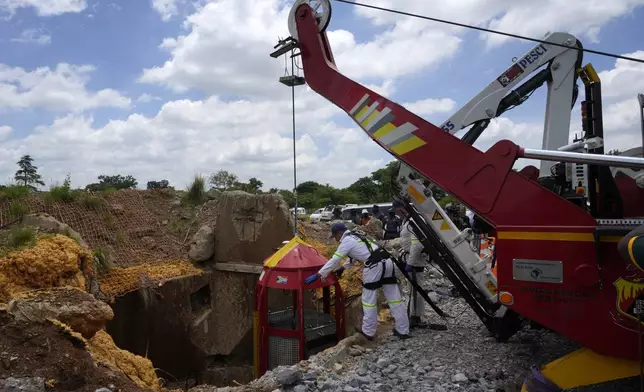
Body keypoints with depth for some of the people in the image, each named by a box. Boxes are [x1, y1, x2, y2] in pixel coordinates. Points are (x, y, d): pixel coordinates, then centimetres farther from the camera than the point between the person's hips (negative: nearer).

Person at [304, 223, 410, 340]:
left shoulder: (346, 241, -1)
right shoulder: (356, 236, 25)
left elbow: (334, 260, -4)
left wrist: (318, 275, -1)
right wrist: (343, 267, 44)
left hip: (374, 267, -9)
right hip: (387, 262, 9)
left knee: (369, 300, 6)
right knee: (394, 298, 11)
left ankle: (368, 331, 15)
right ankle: (403, 330, 18)